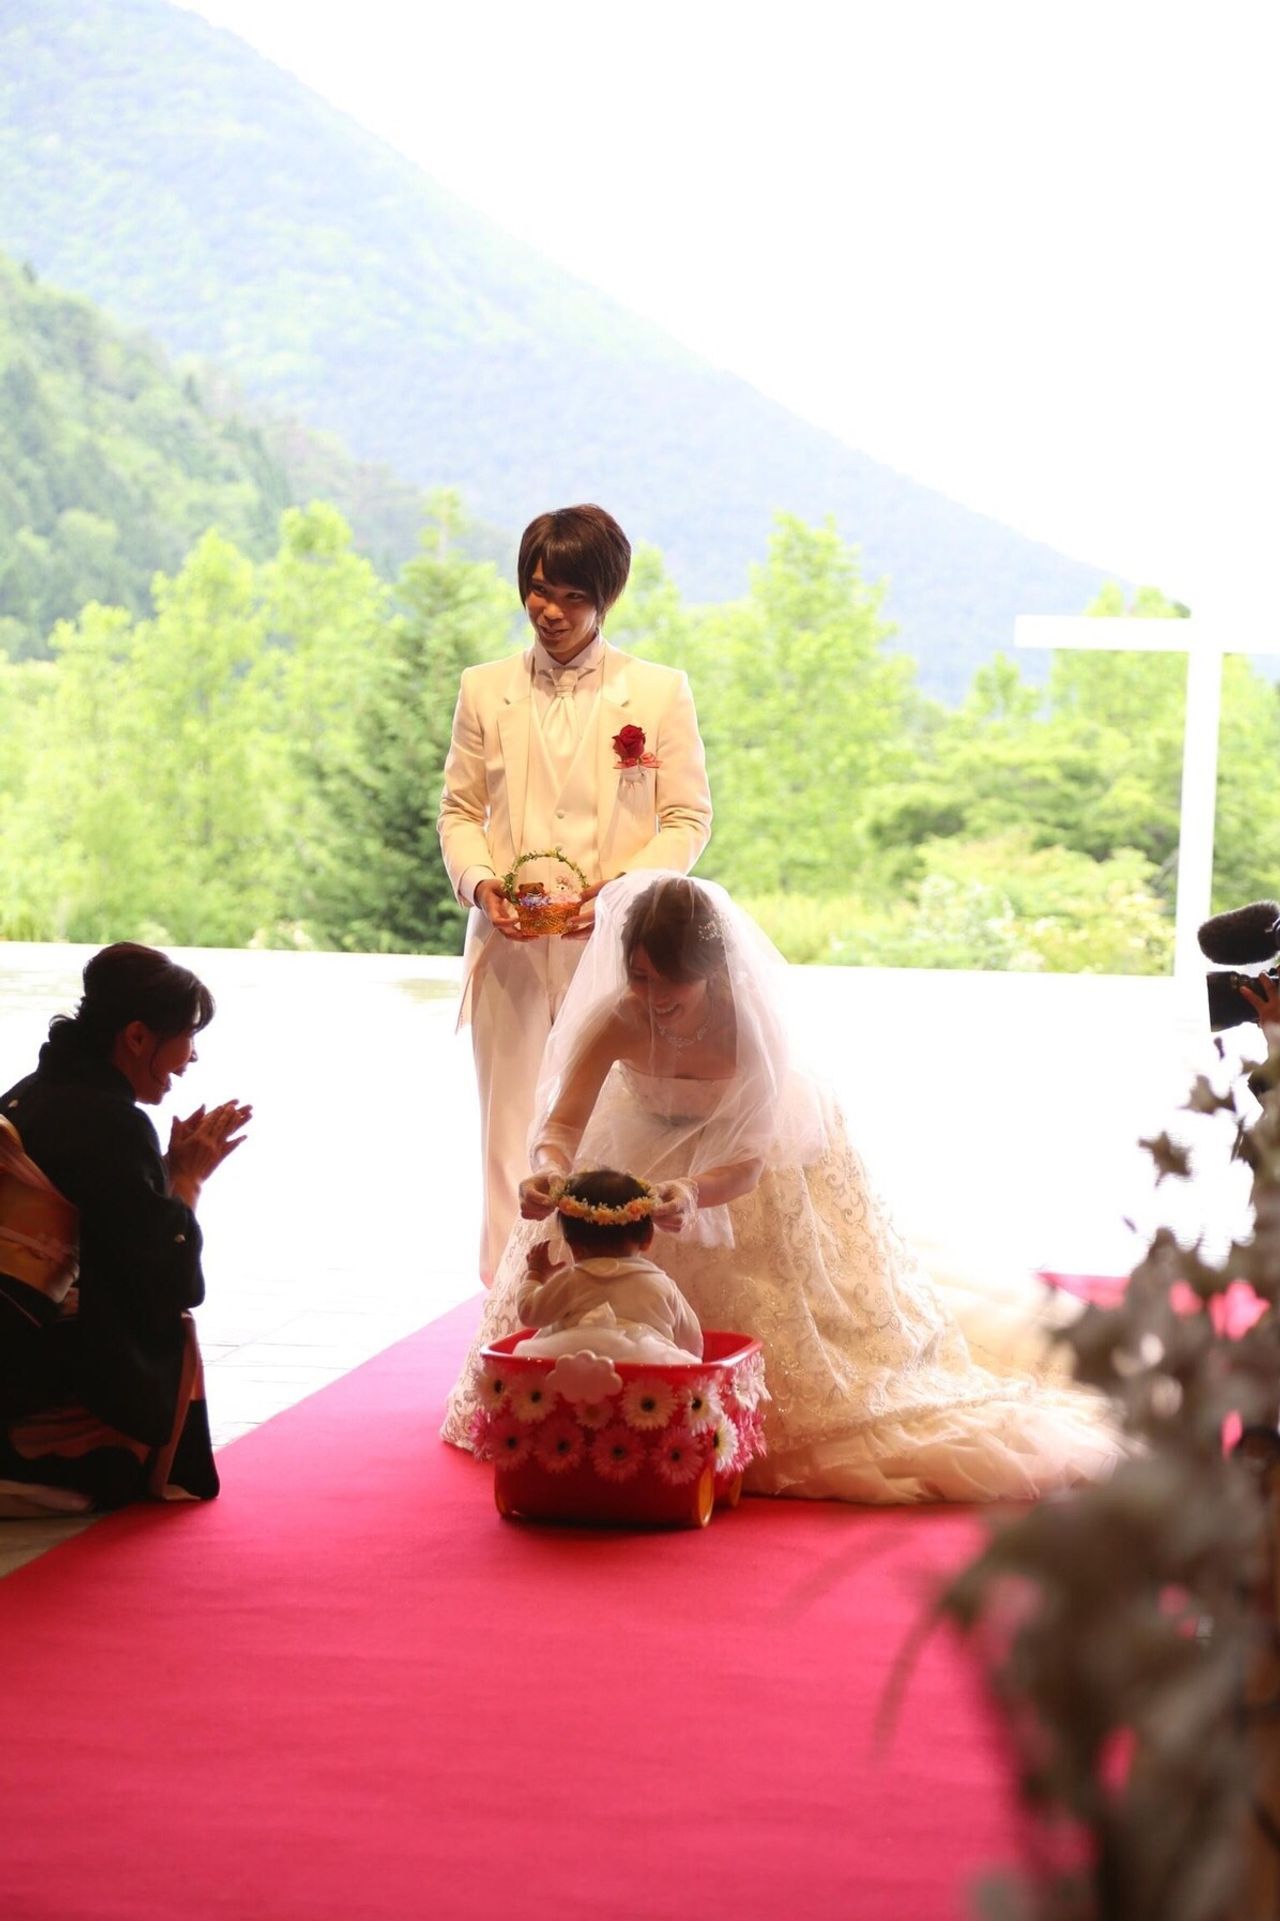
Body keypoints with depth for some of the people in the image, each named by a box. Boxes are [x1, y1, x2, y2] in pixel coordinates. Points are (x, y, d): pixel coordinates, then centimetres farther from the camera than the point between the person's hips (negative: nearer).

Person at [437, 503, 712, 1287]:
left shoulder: (660, 693, 2)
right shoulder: (485, 690, 8)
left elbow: (688, 819, 2)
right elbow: (459, 809, 12)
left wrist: (626, 888, -14)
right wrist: (478, 882, -8)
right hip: (509, 944, 2)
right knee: (510, 1126, 3)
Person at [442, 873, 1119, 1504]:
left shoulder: (753, 1025, -36)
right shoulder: (615, 1021, -32)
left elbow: (748, 1163, -37)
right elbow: (561, 1123, -31)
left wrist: (693, 1193, -60)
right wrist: (549, 1168, -56)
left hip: (753, 1169, -2)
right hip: (646, 1157, 2)